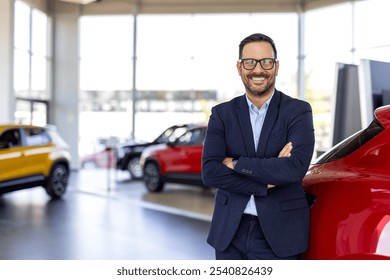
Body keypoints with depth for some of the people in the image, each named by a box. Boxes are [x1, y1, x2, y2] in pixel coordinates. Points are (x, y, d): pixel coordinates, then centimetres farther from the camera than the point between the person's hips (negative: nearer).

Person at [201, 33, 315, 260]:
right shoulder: (222, 113, 3)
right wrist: (266, 182, -15)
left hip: (279, 234, -2)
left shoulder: (298, 111, -3)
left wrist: (236, 163, -12)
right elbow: (209, 172, -8)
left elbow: (296, 168, -18)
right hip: (229, 233, 2)